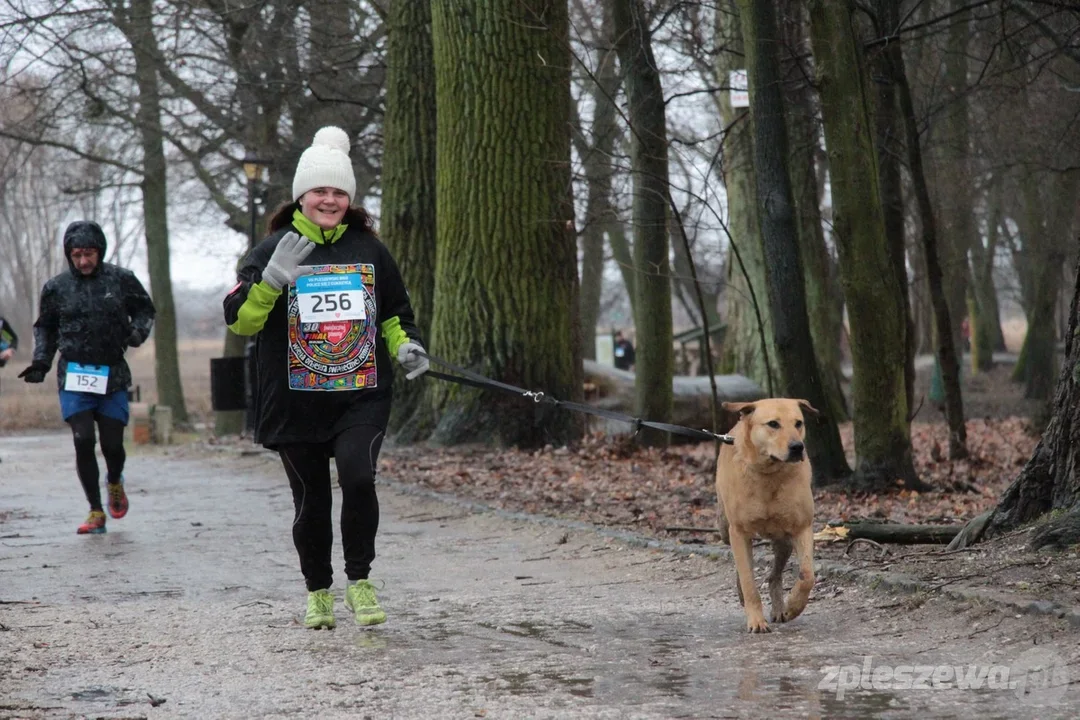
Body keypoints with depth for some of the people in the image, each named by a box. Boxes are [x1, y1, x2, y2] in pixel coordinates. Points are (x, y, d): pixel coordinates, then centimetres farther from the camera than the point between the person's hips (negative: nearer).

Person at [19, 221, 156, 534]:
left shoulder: (121, 280, -1)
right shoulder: (56, 287, 1)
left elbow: (144, 309, 13)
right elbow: (45, 328, 14)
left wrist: (138, 331, -7)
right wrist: (40, 361, 2)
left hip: (112, 376, 0)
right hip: (73, 376, 0)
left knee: (112, 444, 0)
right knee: (83, 440, -11)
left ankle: (115, 482, 37)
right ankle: (96, 512, 0)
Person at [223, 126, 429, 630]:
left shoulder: (369, 249, 9)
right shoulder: (275, 249, 2)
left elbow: (395, 312, 22)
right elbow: (239, 320, -6)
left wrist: (406, 346, 2)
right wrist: (272, 278, -21)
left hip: (361, 397, 0)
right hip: (295, 403, 0)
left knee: (358, 478, -21)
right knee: (312, 501, 6)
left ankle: (359, 580, -2)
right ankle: (318, 593, 27)